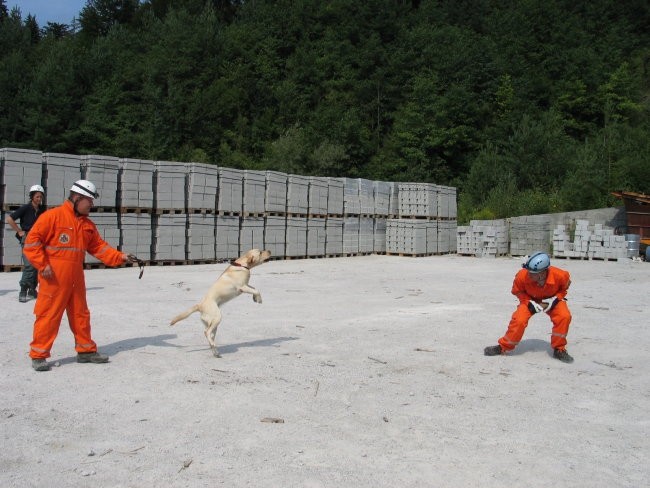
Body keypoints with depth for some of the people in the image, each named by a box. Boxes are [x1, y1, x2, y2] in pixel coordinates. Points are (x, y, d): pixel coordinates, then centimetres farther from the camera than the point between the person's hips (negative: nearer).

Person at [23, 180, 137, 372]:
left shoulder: (88, 224, 12)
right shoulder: (53, 216, -10)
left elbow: (99, 246, 11)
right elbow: (32, 240, -11)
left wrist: (120, 257, -2)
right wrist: (43, 265, -16)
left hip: (76, 278, 7)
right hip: (54, 278, -7)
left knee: (81, 314, 14)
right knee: (48, 315, -2)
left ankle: (86, 350, 25)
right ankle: (38, 355, 9)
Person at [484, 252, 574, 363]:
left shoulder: (560, 276, -34)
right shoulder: (522, 276, -34)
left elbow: (564, 288, -8)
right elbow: (518, 291, -12)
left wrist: (554, 300, -22)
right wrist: (530, 303, -24)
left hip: (552, 300, 1)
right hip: (530, 300, -1)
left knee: (564, 316, -24)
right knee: (519, 320, -22)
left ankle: (559, 349, -3)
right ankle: (503, 347, -1)